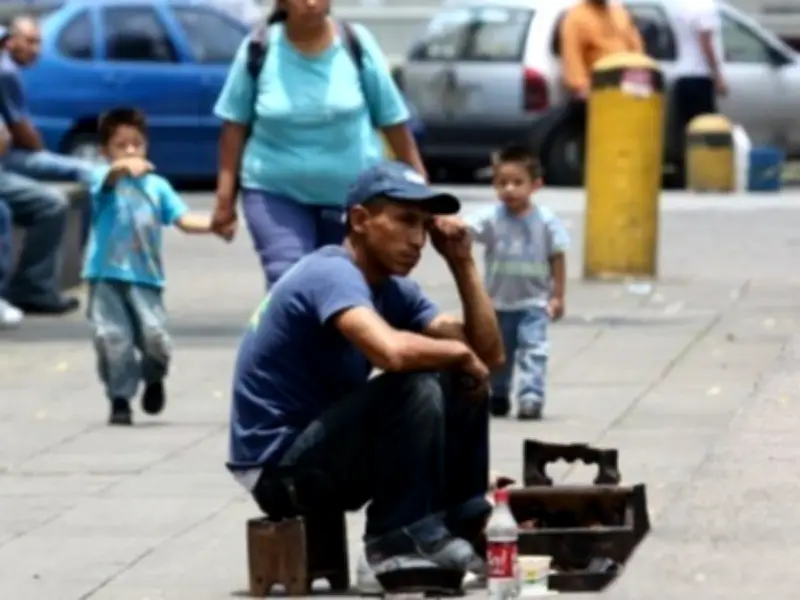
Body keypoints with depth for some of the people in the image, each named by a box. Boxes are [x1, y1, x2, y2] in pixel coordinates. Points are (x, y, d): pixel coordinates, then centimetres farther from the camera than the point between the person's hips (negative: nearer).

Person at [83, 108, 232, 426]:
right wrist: (124, 167, -49)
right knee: (113, 339, -9)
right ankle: (120, 400, 8)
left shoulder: (157, 185, 11)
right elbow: (111, 176, -25)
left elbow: (184, 219, 4)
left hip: (145, 276, 2)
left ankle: (153, 379, 19)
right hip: (107, 274, -2)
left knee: (154, 336, -12)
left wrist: (215, 223, -15)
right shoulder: (105, 179, 0)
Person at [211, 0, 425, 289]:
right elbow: (235, 126, 1)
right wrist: (225, 197, -1)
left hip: (354, 194, 2)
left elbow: (393, 120, 2)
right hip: (276, 193, -1)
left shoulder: (356, 44, -4)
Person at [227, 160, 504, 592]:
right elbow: (392, 351, -39)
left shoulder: (395, 291, 8)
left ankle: (464, 530, 8)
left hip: (325, 452, 10)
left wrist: (463, 264, -1)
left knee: (460, 384, 7)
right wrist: (459, 353, -20)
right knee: (416, 389, -26)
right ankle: (398, 547, -18)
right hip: (278, 465, -10)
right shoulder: (332, 274, -20)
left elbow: (489, 354, 5)